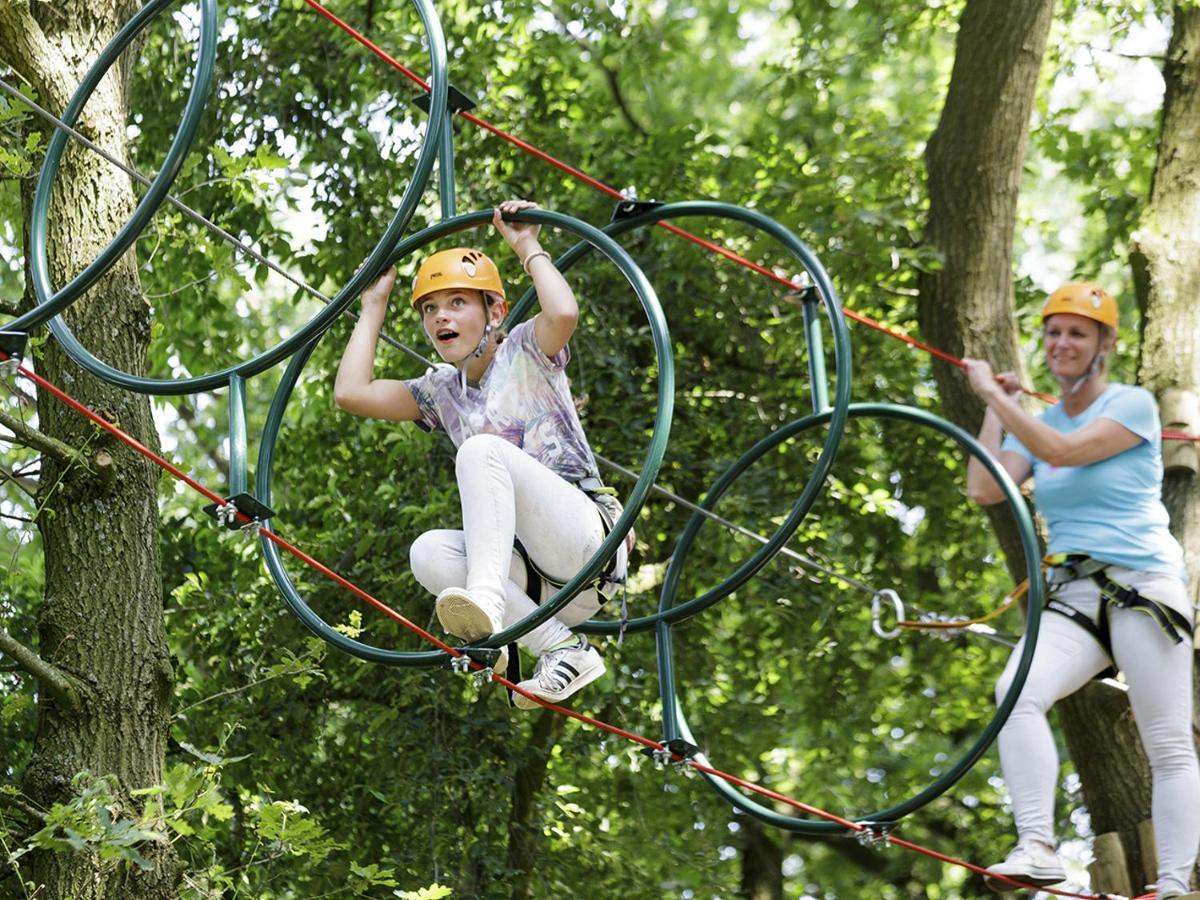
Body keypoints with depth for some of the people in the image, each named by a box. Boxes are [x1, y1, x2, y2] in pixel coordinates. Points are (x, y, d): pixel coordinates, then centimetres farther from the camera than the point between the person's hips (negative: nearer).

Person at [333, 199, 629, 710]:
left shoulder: (526, 351, 6)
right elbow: (351, 393, 11)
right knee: (429, 553, -23)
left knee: (481, 448, -26)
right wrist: (374, 306, 20)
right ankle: (561, 649, -28)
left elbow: (564, 313, -18)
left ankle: (486, 593, -47)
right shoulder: (441, 391, 21)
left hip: (589, 538, -6)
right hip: (532, 570, 6)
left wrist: (528, 249, -3)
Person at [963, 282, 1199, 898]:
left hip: (1144, 589, -4)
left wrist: (993, 394, -11)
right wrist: (996, 409, 7)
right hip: (1070, 598, 4)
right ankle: (1037, 847, -30)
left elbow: (1063, 450, -16)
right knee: (1016, 692, -25)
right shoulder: (1036, 422, 16)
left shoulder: (1132, 404, 0)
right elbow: (985, 490, 2)